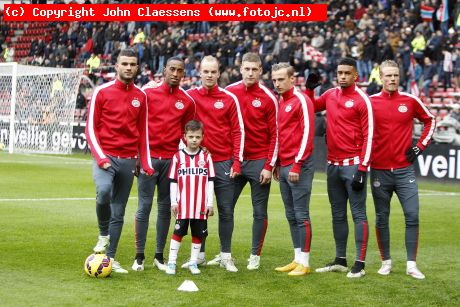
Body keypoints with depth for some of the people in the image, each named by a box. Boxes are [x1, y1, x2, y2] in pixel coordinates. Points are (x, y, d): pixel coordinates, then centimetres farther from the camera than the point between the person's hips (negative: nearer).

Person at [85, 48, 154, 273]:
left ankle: (110, 258, 12)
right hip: (105, 157, -4)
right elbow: (91, 127, -2)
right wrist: (100, 157, -13)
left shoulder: (141, 96, 10)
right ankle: (103, 234, -7)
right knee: (103, 190, -31)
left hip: (128, 160, 4)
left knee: (119, 212, 5)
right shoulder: (102, 92, -1)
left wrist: (145, 162, 7)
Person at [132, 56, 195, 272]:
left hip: (172, 160, 2)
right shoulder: (148, 93, 0)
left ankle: (159, 256, 15)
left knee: (165, 207, 7)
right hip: (149, 158, -2)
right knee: (144, 206, -2)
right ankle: (139, 256, 4)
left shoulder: (187, 101, 6)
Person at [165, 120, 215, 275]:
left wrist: (210, 203, 1)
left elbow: (210, 181, 5)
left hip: (201, 205, 2)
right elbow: (173, 181, 3)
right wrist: (173, 202, -1)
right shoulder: (178, 157, 0)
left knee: (198, 234, 7)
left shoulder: (206, 157, 3)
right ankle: (171, 263, 9)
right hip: (182, 205, -1)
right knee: (178, 232, 2)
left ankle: (193, 263, 17)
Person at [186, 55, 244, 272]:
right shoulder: (190, 96, 2)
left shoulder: (230, 99, 2)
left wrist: (237, 162, -3)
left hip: (224, 163, 0)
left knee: (226, 211, 3)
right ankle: (199, 255, 15)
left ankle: (225, 256, 11)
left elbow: (238, 131, 1)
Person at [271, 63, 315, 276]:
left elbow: (307, 134, -14)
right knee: (291, 216, 11)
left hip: (298, 167, -8)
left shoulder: (301, 101, -8)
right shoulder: (279, 102, 16)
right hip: (284, 167, 8)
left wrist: (297, 165, -16)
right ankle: (297, 259, 17)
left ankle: (304, 263, 0)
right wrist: (277, 165, 16)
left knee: (301, 215, -5)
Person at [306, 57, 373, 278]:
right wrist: (309, 89, 11)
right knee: (338, 214, 13)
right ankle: (340, 260, 21)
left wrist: (362, 170, -16)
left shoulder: (362, 100, -8)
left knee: (358, 214, -4)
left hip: (353, 165, -7)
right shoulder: (330, 95, 11)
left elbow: (368, 136, -11)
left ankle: (360, 264, -2)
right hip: (333, 165, 7)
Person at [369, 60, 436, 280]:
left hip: (404, 169, 1)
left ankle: (411, 265, 3)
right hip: (379, 170, -1)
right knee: (382, 218, 6)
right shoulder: (370, 102, -1)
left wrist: (420, 146, 7)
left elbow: (430, 120, 16)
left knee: (412, 217, -4)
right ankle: (386, 262, 19)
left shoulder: (410, 101, 3)